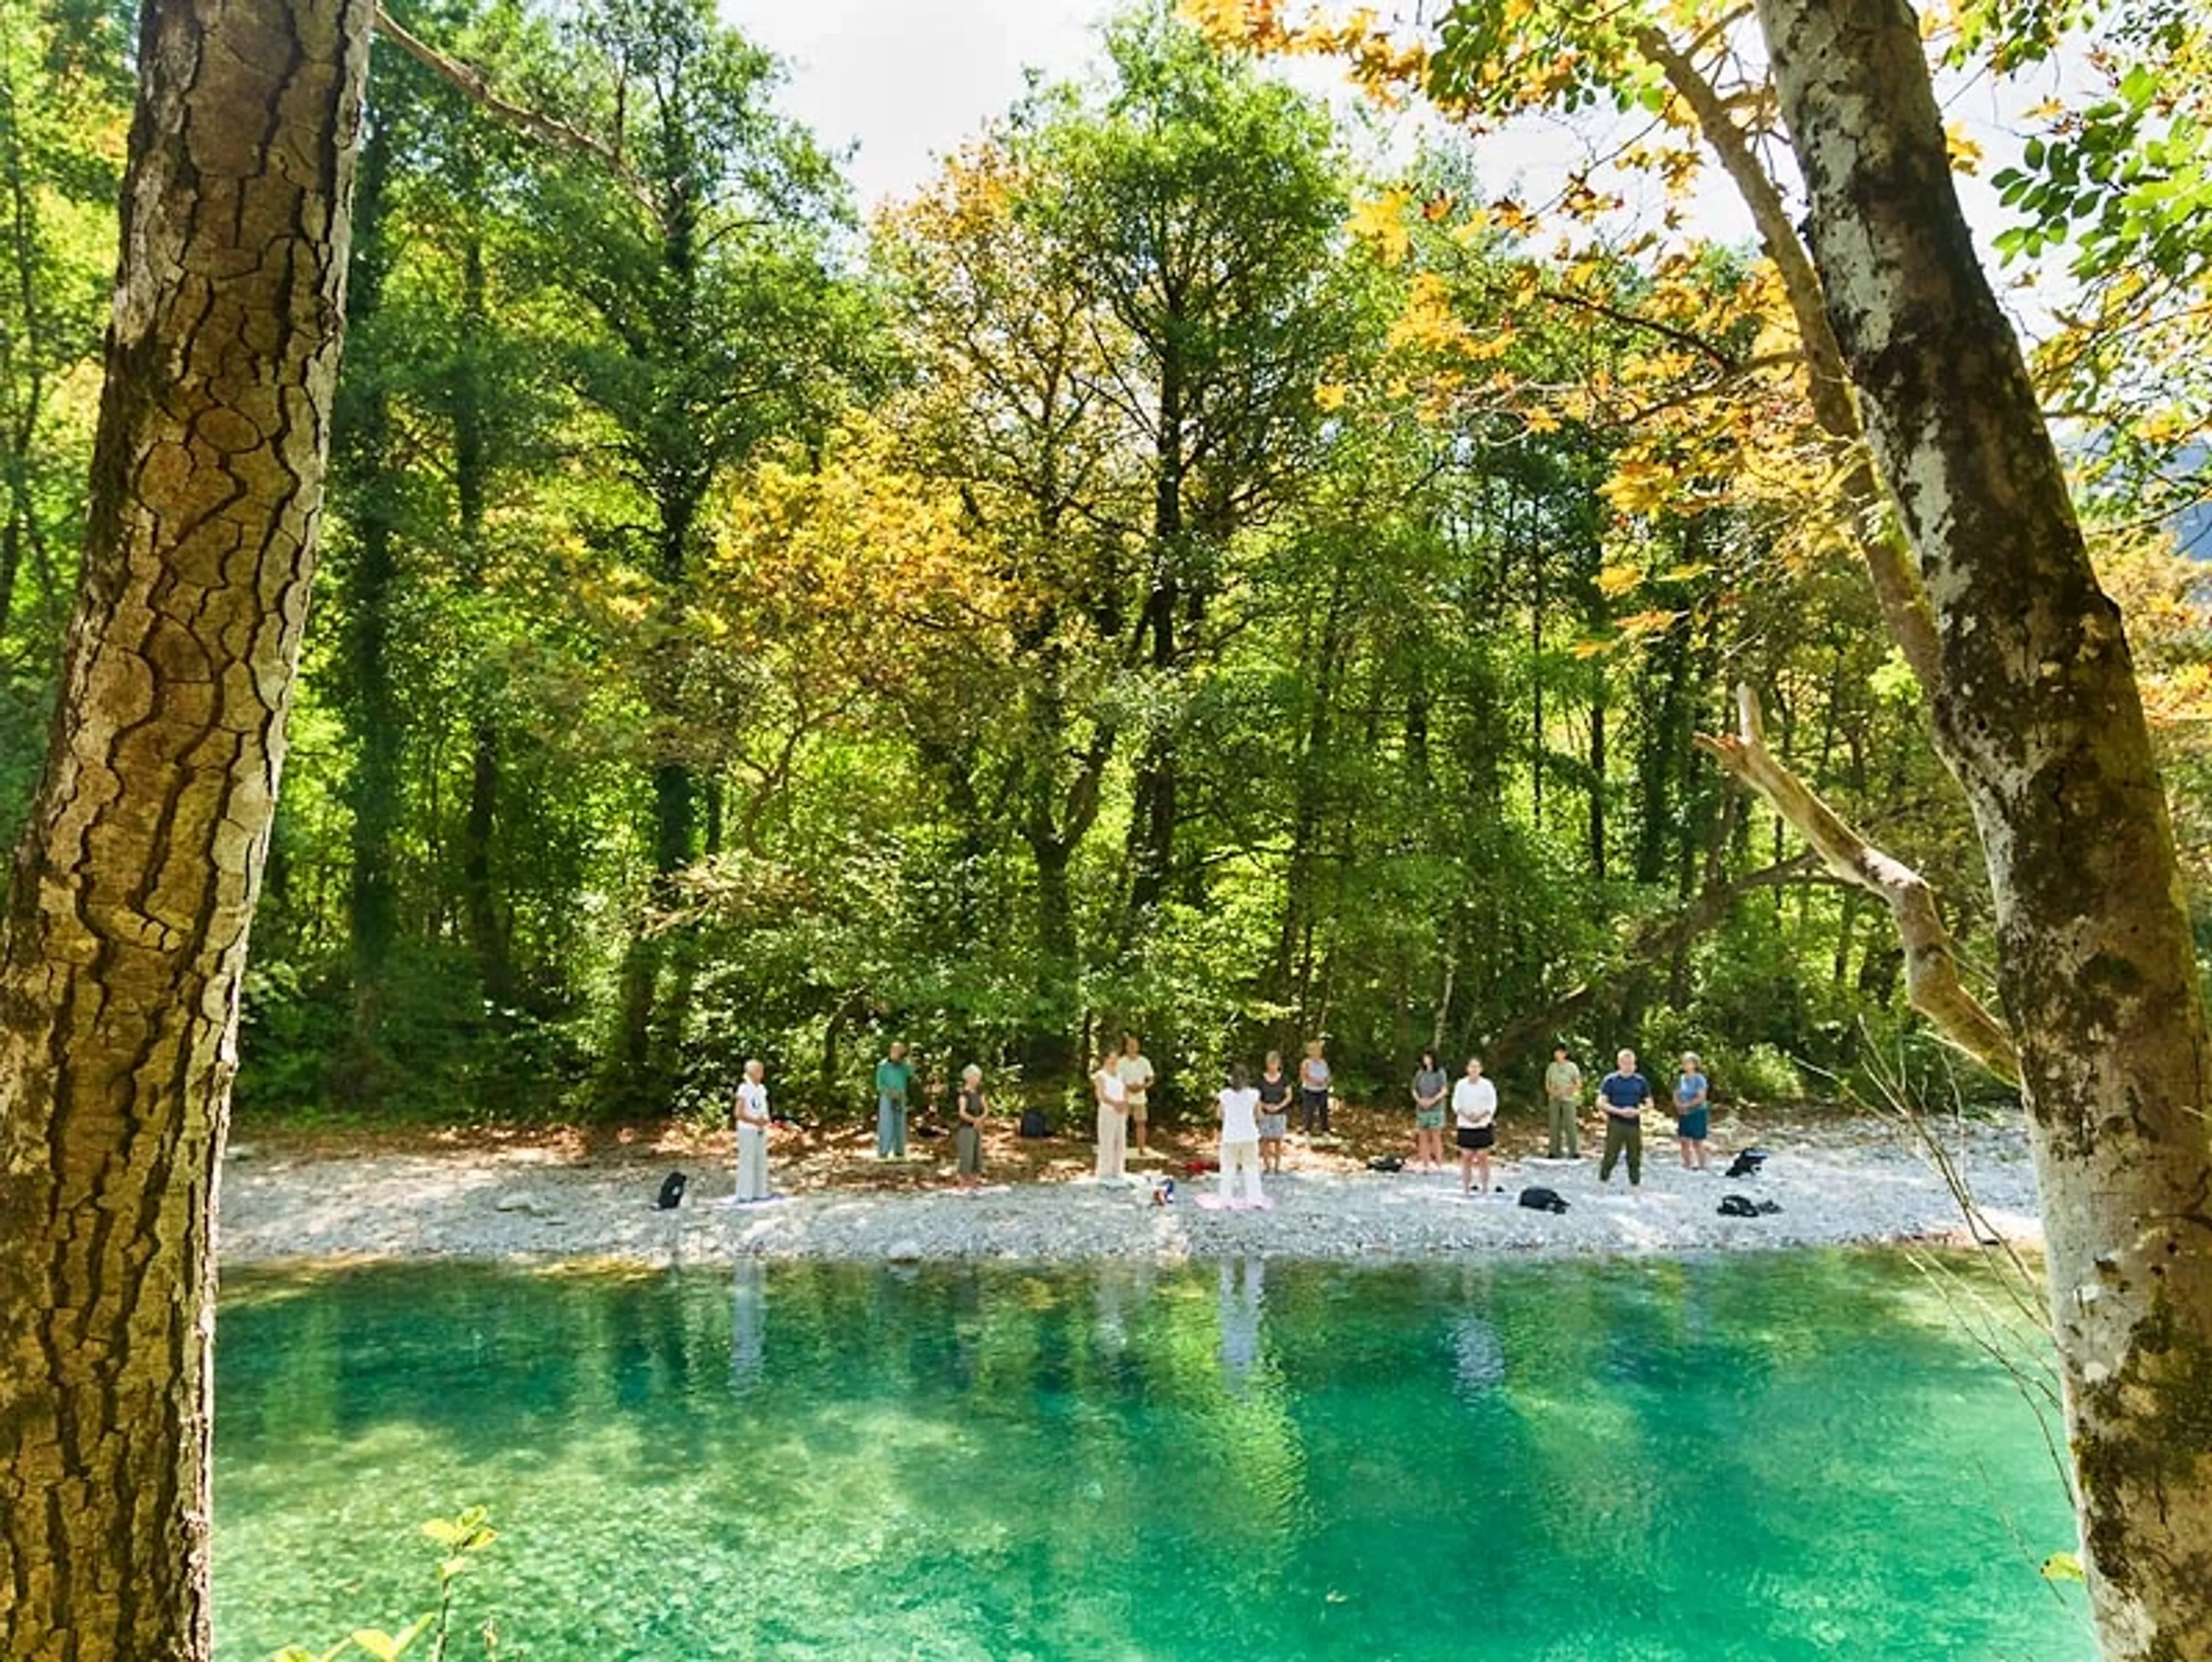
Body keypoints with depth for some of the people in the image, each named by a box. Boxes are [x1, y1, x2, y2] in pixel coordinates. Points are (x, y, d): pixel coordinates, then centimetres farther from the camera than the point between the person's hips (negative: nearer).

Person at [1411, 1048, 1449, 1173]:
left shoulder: (1440, 1073, -3)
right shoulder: (1420, 1073, 8)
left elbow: (1444, 1091, -8)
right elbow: (1414, 1090, 9)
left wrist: (1433, 1101, -19)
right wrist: (1419, 1100, -10)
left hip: (1436, 1109, -4)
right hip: (1421, 1109, 4)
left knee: (1436, 1137, -3)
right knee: (1423, 1137, 4)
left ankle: (1439, 1164, 1)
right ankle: (1425, 1164, 10)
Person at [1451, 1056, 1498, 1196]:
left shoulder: (1487, 1085, -5)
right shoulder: (1461, 1085, 0)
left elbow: (1492, 1105, -3)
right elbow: (1456, 1104, 2)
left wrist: (1481, 1115, -17)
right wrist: (1466, 1115, -14)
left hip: (1483, 1126, -1)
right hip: (1466, 1126, 1)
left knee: (1483, 1157, -1)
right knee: (1467, 1157, 1)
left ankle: (1485, 1189, 8)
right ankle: (1466, 1188, 8)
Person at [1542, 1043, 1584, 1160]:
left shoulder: (1572, 1067, -1)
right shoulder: (1551, 1067, 8)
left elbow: (1578, 1084, -1)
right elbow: (1547, 1085, 12)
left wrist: (1566, 1090, -14)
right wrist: (1553, 1092, -8)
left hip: (1568, 1100, -3)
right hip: (1554, 1100, 3)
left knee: (1570, 1125, -7)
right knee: (1555, 1125, 2)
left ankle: (1574, 1151, -1)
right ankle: (1554, 1151, 7)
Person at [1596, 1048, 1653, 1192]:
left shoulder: (1641, 1081, 8)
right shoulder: (1610, 1080, 0)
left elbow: (1649, 1103, 11)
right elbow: (1602, 1102, -4)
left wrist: (1638, 1111, -9)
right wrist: (1620, 1111, -15)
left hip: (1634, 1125, 3)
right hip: (1615, 1124, -2)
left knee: (1635, 1157, 5)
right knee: (1611, 1156, -4)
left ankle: (1635, 1185, 14)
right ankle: (1603, 1181, 9)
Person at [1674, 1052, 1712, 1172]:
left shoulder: (1700, 1079, -10)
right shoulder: (1681, 1079, 8)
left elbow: (1701, 1098, -16)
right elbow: (1676, 1096, 11)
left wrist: (1687, 1105, -17)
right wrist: (1679, 1105, -8)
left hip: (1697, 1113, -5)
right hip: (1683, 1114, 5)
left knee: (1697, 1142, -1)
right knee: (1684, 1141, 4)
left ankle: (1702, 1166, 9)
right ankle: (1687, 1165, 13)